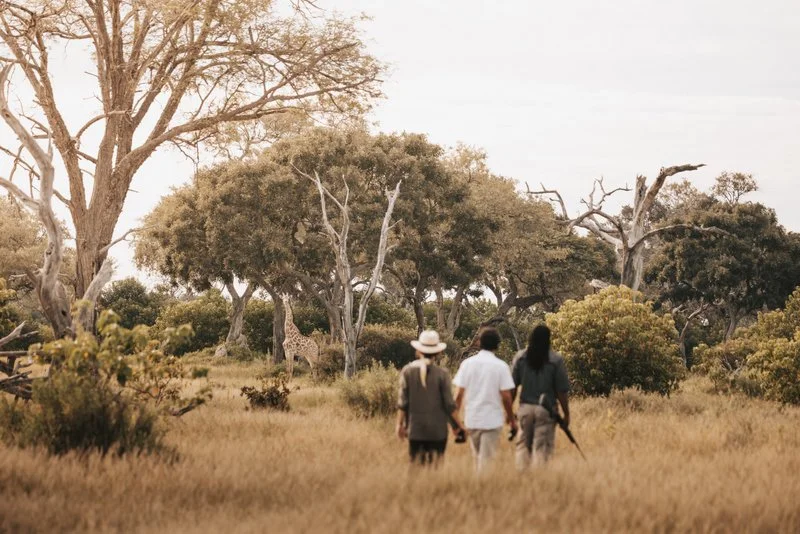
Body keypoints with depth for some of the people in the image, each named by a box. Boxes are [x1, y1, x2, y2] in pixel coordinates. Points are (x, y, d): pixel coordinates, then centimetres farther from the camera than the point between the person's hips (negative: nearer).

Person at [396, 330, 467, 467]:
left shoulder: (407, 371, -4)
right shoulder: (442, 373, -8)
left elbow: (403, 402, -2)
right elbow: (449, 404, -6)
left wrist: (400, 424, 10)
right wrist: (458, 425, 6)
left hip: (415, 429, 1)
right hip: (437, 430, -1)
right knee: (435, 466, 4)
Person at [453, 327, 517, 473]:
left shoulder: (467, 363, 0)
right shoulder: (501, 366, -7)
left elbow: (459, 393, 0)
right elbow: (506, 396, -8)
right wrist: (511, 418, 5)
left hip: (472, 418, 3)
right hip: (492, 420, -3)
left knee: (477, 457, 19)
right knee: (487, 460, 1)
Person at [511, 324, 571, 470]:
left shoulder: (520, 357, 0)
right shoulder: (556, 360, -7)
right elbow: (562, 390, -6)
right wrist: (566, 414, 3)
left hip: (525, 408, 2)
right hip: (546, 410, -2)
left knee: (523, 446, 12)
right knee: (542, 447, 1)